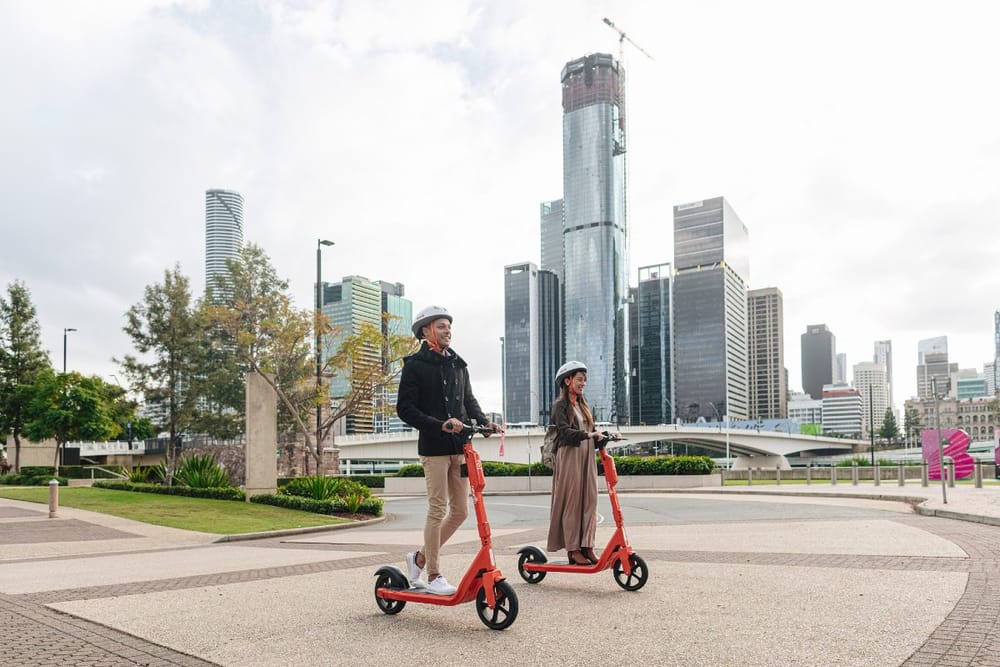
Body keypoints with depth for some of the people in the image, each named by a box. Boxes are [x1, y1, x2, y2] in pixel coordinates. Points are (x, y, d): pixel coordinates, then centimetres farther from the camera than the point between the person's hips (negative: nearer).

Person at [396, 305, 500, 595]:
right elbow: (405, 408, -9)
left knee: (460, 511, 8)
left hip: (459, 445, 7)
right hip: (433, 446, -6)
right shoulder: (415, 364, -3)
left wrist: (484, 421, 1)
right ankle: (433, 575, 9)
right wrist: (440, 425, -20)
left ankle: (420, 557, 25)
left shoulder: (458, 364, 16)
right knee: (438, 510, -4)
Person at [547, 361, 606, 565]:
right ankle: (573, 549, 0)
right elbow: (565, 431, -18)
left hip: (587, 457, 7)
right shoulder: (560, 405, -3)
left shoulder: (583, 405, 19)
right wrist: (587, 435, -30)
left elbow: (590, 434, 17)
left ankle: (587, 546, 6)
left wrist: (601, 437, -2)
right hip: (569, 456, -7)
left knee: (589, 501, 3)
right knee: (571, 502, -4)